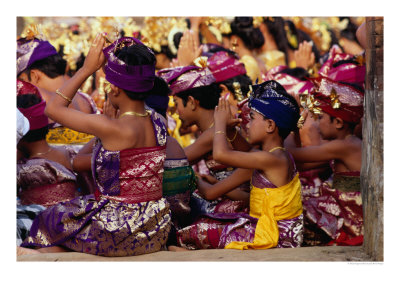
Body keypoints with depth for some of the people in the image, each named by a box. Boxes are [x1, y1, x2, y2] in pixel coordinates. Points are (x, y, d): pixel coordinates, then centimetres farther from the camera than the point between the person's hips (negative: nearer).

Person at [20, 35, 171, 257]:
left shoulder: (111, 129, -23)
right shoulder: (159, 122, -4)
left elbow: (53, 108, -9)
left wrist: (87, 68, -6)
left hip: (120, 235, -7)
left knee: (50, 222, 21)